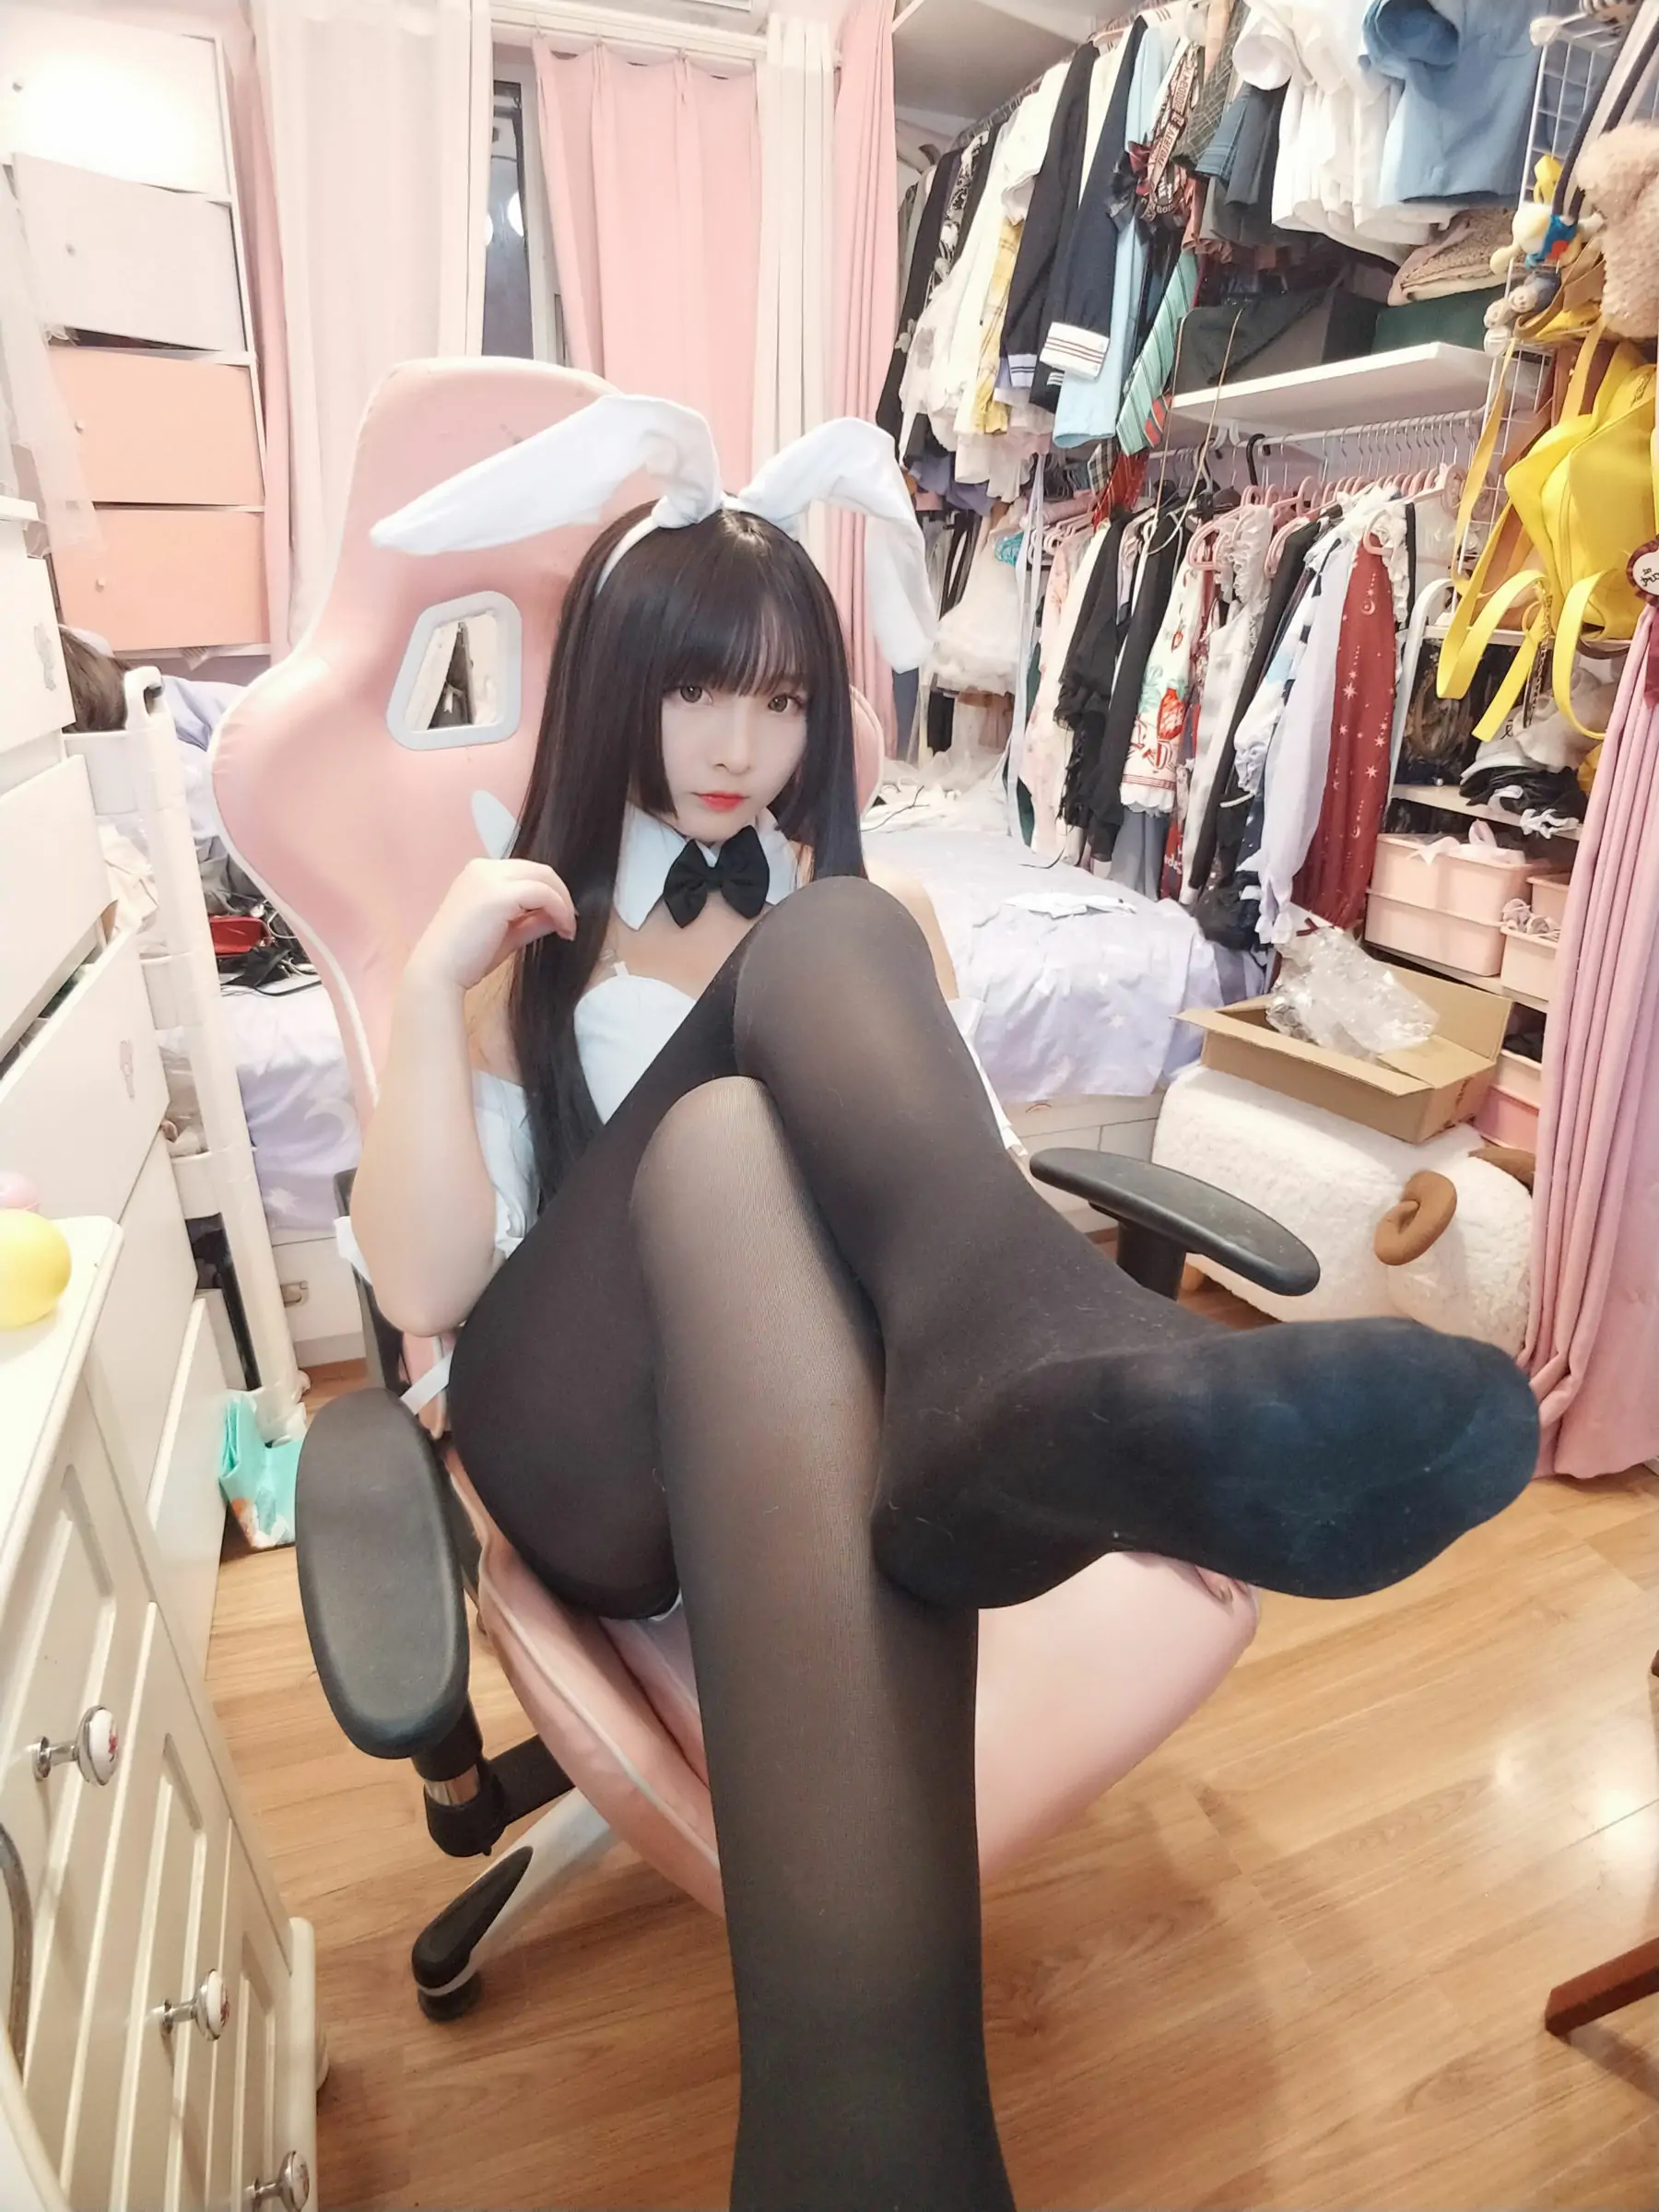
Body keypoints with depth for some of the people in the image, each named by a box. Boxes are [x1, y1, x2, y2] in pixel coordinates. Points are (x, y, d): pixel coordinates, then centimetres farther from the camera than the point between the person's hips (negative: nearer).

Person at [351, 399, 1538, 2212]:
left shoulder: (876, 915, 21)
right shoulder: (514, 940, 15)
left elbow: (957, 1176, 12)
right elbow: (426, 1288, 2)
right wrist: (430, 983, -7)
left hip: (784, 1403, 1)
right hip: (589, 1446, 0)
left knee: (834, 949, -21)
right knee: (739, 1140, -32)